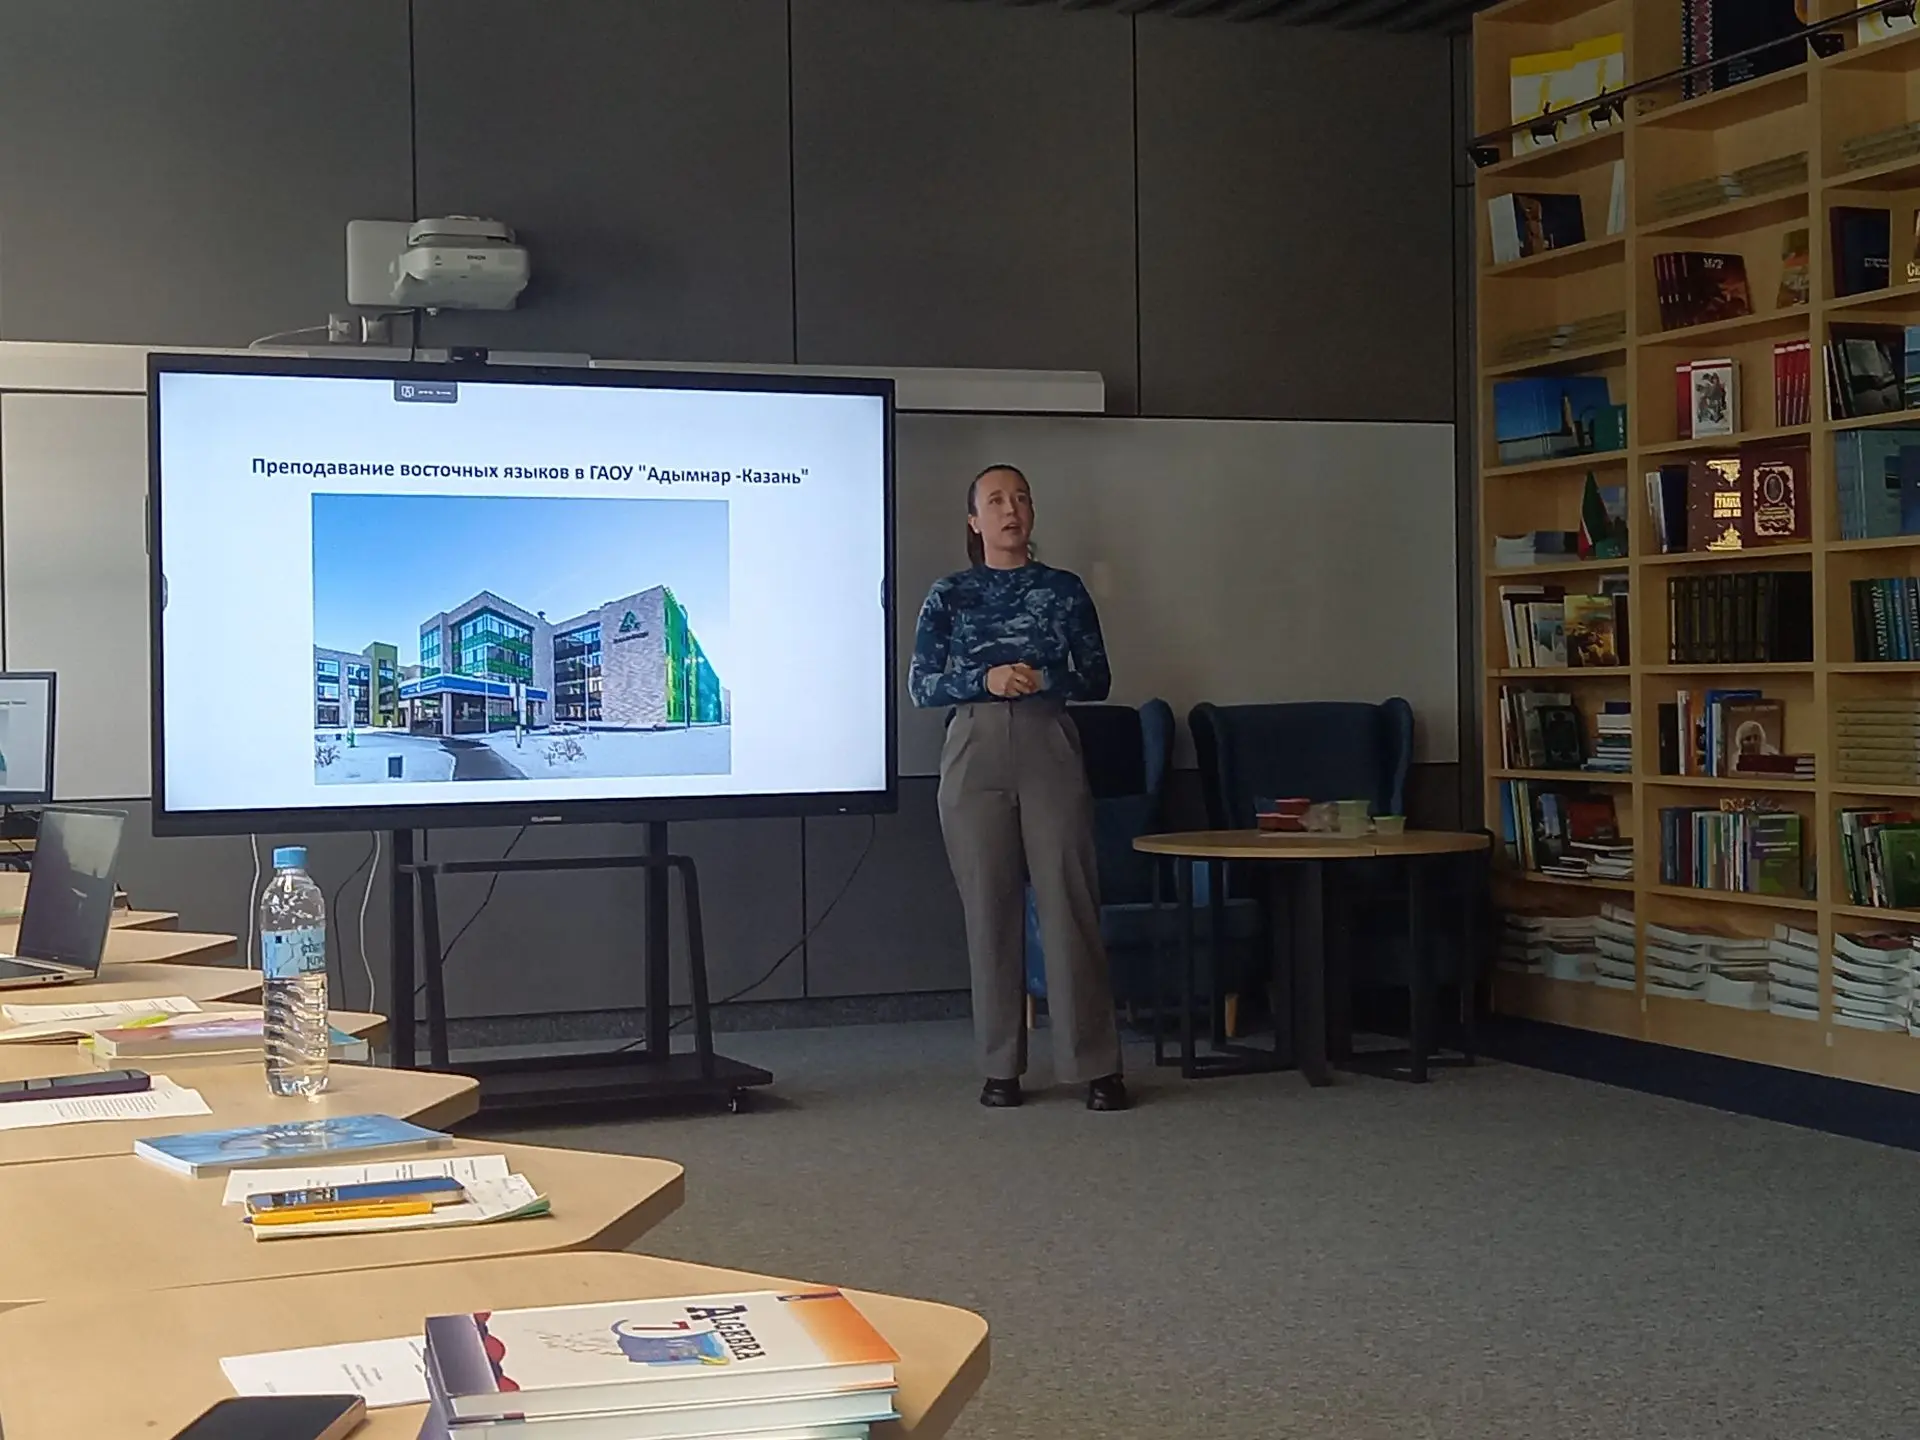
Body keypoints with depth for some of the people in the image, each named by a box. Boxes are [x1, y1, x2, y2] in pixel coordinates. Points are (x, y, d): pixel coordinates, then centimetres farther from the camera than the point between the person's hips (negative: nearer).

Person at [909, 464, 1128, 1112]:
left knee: (1070, 904, -5)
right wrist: (986, 680, -13)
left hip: (1050, 752, 0)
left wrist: (1045, 680, -10)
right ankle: (1000, 1066, 9)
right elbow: (921, 684, 3)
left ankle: (1096, 1064, -2)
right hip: (974, 756, 0)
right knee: (990, 909, 1)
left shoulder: (1065, 589, 9)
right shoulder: (949, 595, 8)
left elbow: (1098, 680, 9)